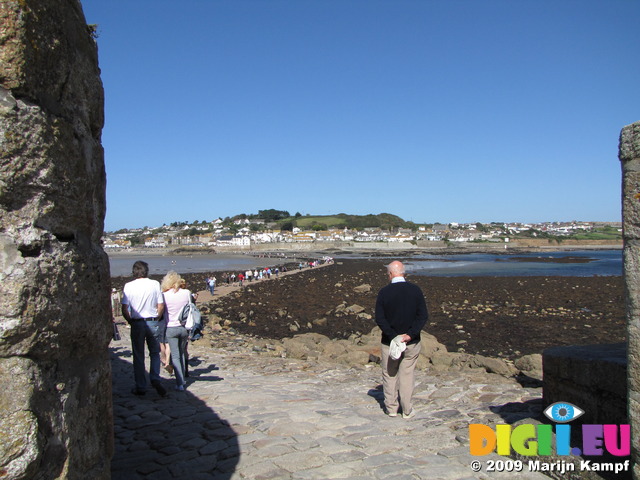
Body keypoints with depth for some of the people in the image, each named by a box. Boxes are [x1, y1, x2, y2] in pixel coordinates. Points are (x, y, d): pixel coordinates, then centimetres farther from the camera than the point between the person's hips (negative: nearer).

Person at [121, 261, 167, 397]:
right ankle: (155, 378, -4)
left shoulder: (128, 286, -3)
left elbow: (124, 309, -5)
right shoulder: (155, 284, -2)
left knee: (138, 356, 9)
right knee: (155, 353, 14)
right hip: (153, 322, 0)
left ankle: (140, 387, 14)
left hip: (137, 324, 0)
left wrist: (131, 321, 10)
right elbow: (161, 306, -2)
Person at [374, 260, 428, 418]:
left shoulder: (384, 292, -9)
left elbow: (379, 318, -12)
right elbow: (423, 315, -7)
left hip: (389, 342, -1)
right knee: (407, 375, 10)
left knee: (389, 374, 13)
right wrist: (410, 334, -11)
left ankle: (391, 408, 21)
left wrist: (393, 336, -11)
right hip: (412, 342, 1)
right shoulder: (415, 290, -5)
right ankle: (407, 410, 16)